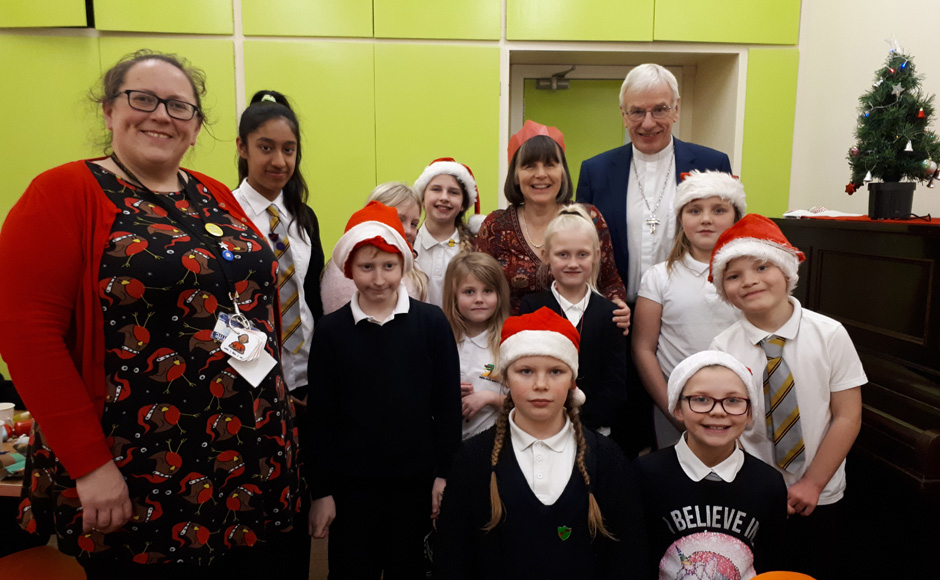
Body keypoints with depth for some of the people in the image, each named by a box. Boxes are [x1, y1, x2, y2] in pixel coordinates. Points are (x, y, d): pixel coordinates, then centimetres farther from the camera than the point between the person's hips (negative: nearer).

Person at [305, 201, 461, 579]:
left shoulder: (431, 322, -5)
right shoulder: (330, 330, -3)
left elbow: (448, 403, -2)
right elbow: (320, 416, -1)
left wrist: (444, 474, -2)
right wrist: (321, 490, -1)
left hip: (416, 479, 0)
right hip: (350, 483, 0)